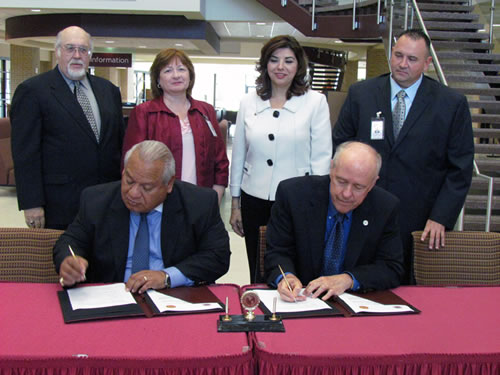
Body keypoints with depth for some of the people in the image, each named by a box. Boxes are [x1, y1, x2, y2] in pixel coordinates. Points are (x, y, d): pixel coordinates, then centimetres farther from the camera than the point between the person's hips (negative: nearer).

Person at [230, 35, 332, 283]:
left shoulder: (315, 102, -1)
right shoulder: (248, 103, 7)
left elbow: (321, 158, -2)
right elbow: (238, 155, 12)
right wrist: (235, 204, 12)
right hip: (255, 201, 3)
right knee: (258, 277, 13)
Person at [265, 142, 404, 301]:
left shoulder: (386, 207, -6)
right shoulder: (292, 193, -10)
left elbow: (392, 269, -3)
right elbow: (277, 252, -5)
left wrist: (348, 279, -20)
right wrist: (286, 276, -27)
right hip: (301, 299, 0)